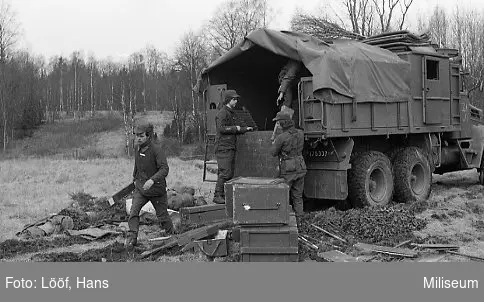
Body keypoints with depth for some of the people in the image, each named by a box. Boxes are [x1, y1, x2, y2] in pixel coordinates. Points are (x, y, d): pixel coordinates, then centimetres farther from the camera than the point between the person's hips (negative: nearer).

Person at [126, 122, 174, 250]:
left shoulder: (156, 148, -20)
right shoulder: (138, 148, 2)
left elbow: (164, 169, -26)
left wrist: (152, 180, -39)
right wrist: (135, 178, 31)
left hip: (156, 188, -5)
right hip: (140, 187, 5)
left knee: (162, 215, 8)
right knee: (133, 211, -14)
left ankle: (172, 235, 31)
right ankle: (132, 237, -10)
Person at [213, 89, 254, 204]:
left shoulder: (231, 113, 22)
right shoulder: (222, 113, -8)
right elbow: (221, 128, -20)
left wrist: (245, 129, 21)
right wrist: (235, 128, -12)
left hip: (230, 147, 10)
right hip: (223, 147, -10)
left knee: (230, 173, 8)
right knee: (225, 173, -13)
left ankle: (224, 195, 12)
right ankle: (217, 196, -10)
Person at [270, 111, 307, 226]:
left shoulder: (281, 137, -18)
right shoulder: (300, 133, 1)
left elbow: (274, 153, -6)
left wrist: (274, 144, 15)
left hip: (287, 170, -6)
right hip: (300, 167, 6)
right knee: (297, 196, 14)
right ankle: (297, 221, 18)